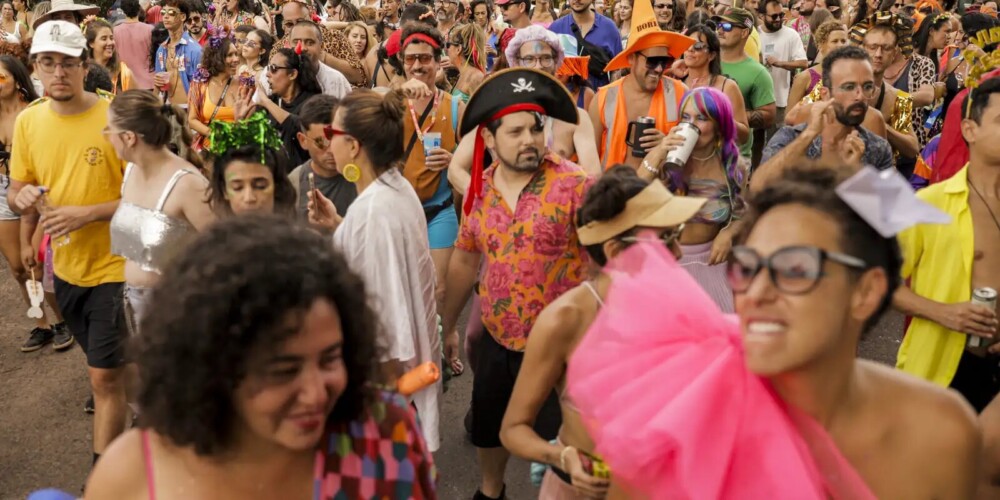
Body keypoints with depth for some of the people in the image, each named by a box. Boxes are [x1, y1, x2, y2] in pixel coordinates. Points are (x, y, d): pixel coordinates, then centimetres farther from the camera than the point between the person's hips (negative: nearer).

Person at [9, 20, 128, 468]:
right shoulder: (28, 121, 1)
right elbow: (17, 192, 10)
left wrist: (87, 213, -22)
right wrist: (22, 198, -13)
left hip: (115, 266, -6)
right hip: (66, 267, 6)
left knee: (105, 377, -3)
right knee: (106, 365, 23)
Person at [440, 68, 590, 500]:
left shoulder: (572, 183, -18)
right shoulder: (481, 189, -2)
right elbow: (464, 260, 11)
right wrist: (447, 326, 17)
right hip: (496, 339, 5)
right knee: (488, 430, 25)